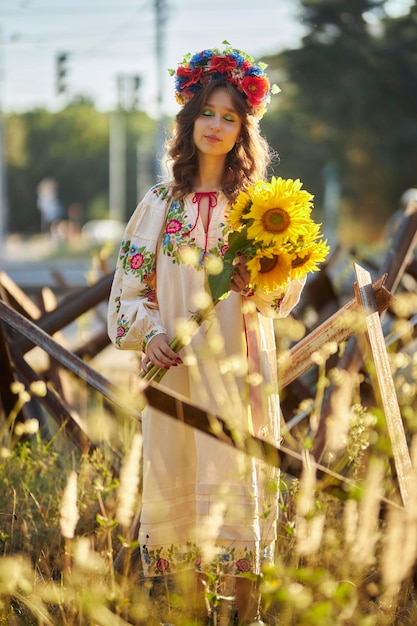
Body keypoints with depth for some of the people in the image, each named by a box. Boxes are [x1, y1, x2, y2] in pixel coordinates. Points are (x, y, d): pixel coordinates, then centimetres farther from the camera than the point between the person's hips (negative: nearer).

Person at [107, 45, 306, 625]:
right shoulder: (162, 201, 8)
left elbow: (289, 289, 6)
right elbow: (131, 279, 10)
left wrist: (261, 282, -15)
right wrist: (148, 330, -6)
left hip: (237, 360, -1)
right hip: (175, 361, 2)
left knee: (238, 472, -3)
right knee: (176, 472, 2)